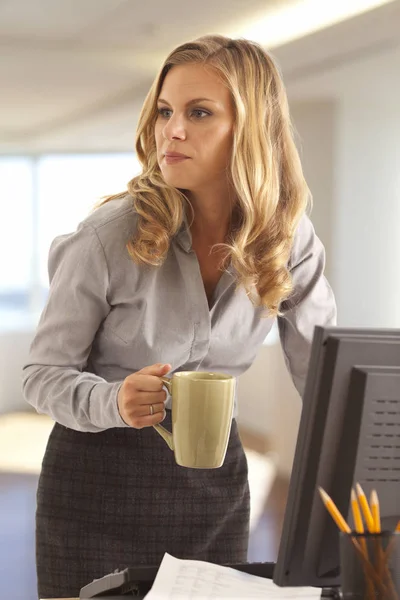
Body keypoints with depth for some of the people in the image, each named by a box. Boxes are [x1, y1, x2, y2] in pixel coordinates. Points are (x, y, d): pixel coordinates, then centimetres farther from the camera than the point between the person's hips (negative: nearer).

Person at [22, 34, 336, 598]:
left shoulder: (289, 238, -7)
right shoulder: (110, 234, -18)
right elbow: (43, 374, -10)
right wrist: (116, 403, -31)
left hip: (215, 476, 3)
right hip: (101, 474, -3)